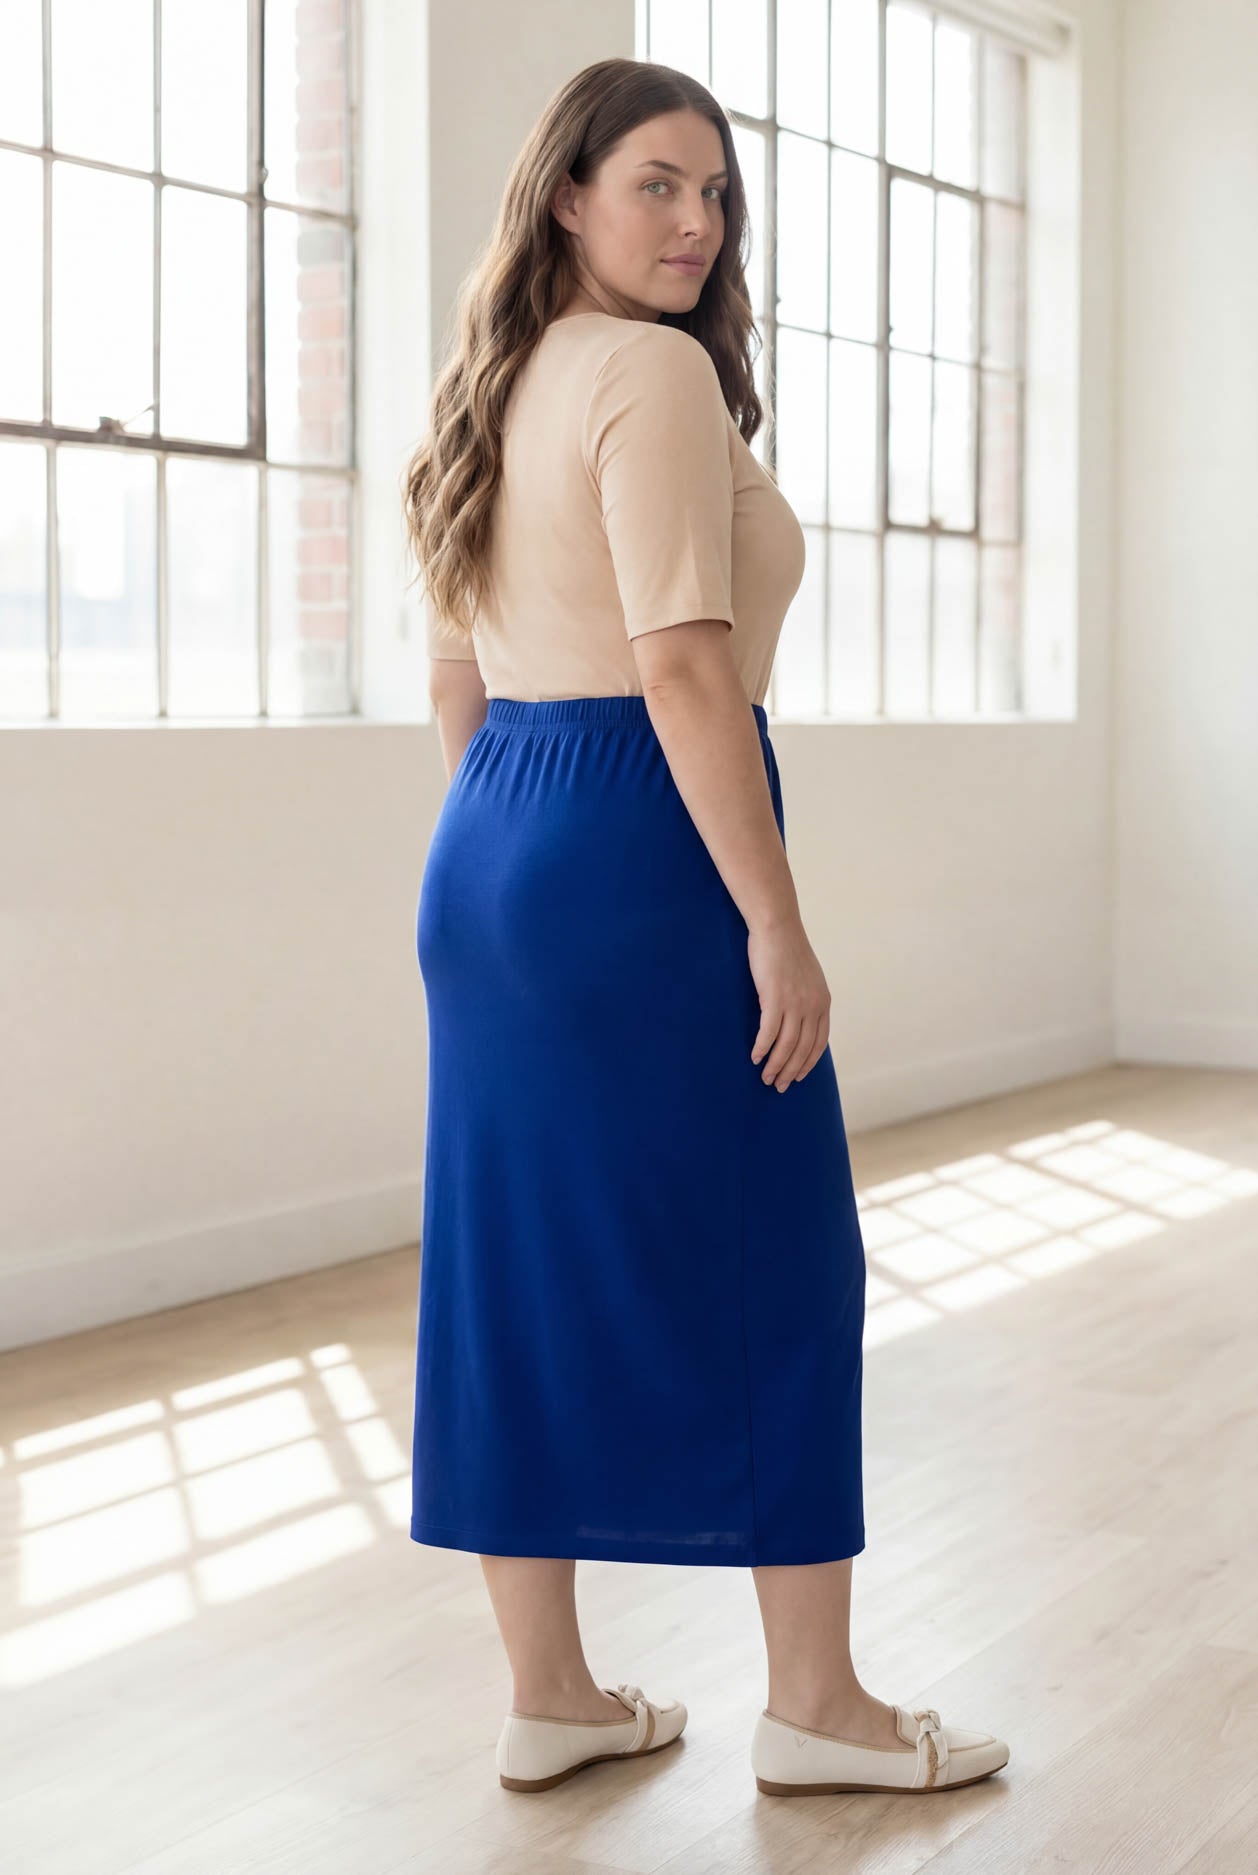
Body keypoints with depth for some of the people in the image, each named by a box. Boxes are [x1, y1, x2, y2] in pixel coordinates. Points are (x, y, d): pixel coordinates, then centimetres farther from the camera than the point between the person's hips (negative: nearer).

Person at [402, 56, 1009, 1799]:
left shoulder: (497, 389, 15)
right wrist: (777, 925, -18)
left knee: (520, 1267, 10)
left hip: (485, 864, 9)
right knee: (770, 1266, 3)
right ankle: (813, 1702, 13)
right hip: (643, 854, -9)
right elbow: (682, 668, -20)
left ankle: (549, 1698, 19)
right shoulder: (654, 371, -12)